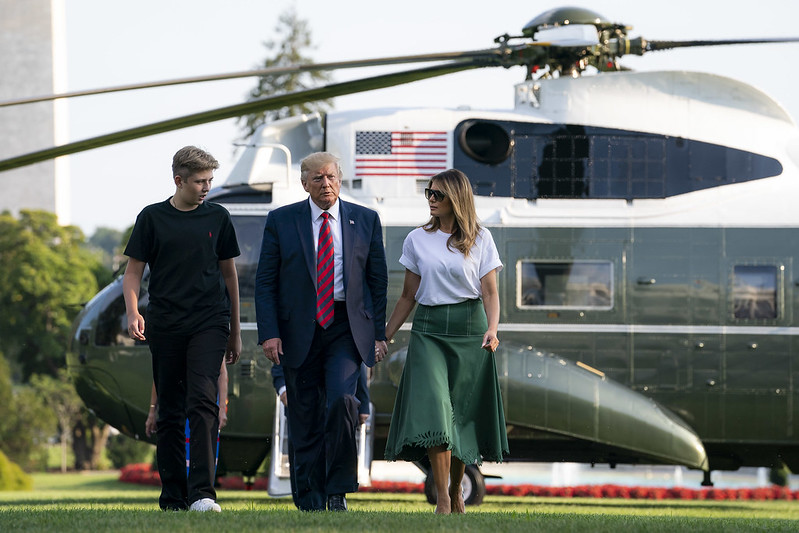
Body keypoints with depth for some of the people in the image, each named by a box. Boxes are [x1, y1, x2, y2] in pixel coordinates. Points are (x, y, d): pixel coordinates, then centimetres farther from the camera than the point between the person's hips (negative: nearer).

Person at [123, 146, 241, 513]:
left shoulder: (217, 218, 9)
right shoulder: (153, 218, 5)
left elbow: (229, 274, 17)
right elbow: (133, 272, 6)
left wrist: (235, 332, 18)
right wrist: (132, 312, -12)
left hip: (209, 323, 0)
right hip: (165, 327, 0)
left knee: (203, 402, -16)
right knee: (170, 411, 5)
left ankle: (202, 493, -22)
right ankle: (173, 497, 13)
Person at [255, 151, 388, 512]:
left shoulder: (365, 221, 7)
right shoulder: (281, 221, 4)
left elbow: (378, 280, 10)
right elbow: (265, 282, 2)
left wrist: (379, 333, 4)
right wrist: (269, 333, -8)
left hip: (347, 328, 0)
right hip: (299, 330, 0)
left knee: (342, 400, -20)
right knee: (305, 418, 2)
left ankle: (338, 491, -9)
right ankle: (311, 502, 11)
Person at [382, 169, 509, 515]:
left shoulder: (481, 239, 5)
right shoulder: (417, 240, 8)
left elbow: (490, 292, 1)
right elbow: (408, 295, 14)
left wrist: (492, 329, -15)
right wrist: (385, 337, 11)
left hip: (469, 329, 0)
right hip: (428, 330, 0)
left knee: (463, 413, 4)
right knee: (434, 410, -15)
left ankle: (456, 491, 24)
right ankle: (442, 500, -16)